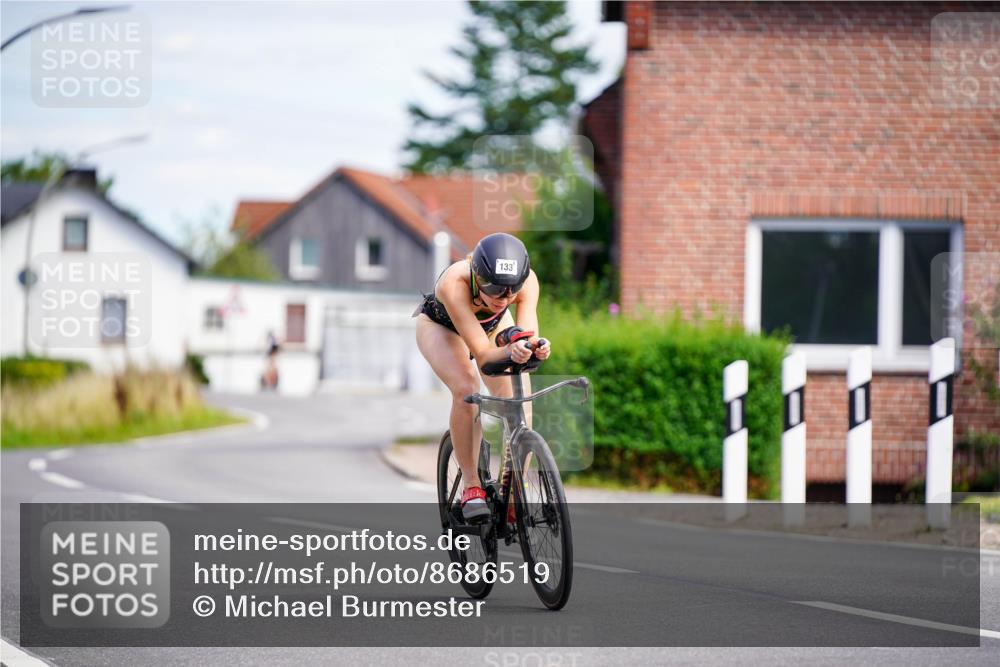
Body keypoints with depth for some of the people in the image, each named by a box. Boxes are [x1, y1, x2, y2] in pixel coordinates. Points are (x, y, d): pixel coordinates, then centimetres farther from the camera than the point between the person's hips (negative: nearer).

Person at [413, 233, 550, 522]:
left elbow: (528, 336, -41)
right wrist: (511, 351, -65)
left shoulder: (526, 280, -36)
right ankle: (471, 486, -18)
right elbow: (483, 353, -45)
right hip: (440, 325, -3)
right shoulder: (454, 282, -44)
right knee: (466, 390, -29)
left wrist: (535, 347, -64)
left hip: (493, 324, 3)